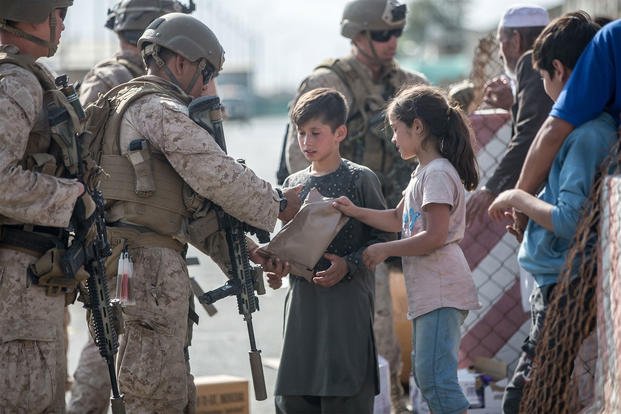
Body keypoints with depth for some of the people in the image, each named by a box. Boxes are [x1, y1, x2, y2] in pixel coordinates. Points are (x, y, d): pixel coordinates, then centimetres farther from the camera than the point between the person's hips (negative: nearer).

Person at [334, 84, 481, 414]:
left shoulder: (438, 173, -14)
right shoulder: (423, 172, 18)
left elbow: (434, 236, -21)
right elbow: (398, 219, 24)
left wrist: (384, 250, -12)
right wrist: (356, 212, 11)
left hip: (442, 292, -11)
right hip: (426, 293, 11)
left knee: (435, 376, -14)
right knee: (425, 374, 13)